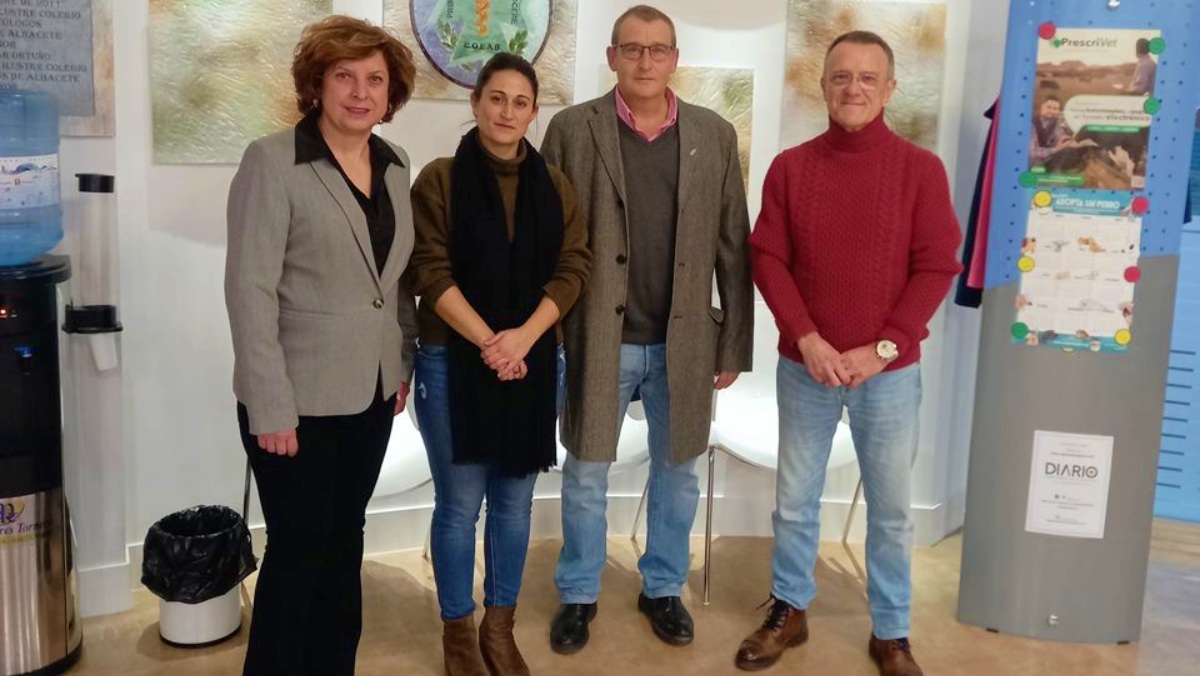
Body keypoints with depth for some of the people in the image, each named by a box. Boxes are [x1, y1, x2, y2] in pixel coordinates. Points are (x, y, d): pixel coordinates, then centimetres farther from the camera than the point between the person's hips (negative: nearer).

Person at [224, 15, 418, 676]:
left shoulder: (393, 164, 7)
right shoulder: (271, 160, -12)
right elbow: (249, 288, -15)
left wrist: (405, 361, 9)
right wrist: (271, 405, -18)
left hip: (370, 391, 6)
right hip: (299, 398, -6)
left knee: (344, 542, 16)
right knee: (298, 551, 4)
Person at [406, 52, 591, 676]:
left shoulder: (554, 185, 7)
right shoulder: (440, 179, -2)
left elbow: (573, 268, 1)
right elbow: (430, 271, -9)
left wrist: (524, 336, -14)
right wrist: (487, 342, -17)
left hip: (533, 359, 3)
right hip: (454, 359, -3)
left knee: (515, 499, 11)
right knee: (460, 501, 4)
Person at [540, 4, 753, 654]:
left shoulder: (715, 135, 3)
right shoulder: (571, 129, -2)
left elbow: (733, 249, 3)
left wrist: (734, 344, 2)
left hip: (684, 341, 2)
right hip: (597, 338, -1)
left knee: (676, 473, 14)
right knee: (585, 474, 11)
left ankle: (663, 588, 35)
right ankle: (578, 595, 30)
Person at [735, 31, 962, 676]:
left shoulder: (921, 169, -3)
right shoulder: (790, 167, 1)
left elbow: (937, 267, -5)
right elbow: (767, 259, -2)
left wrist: (883, 347, -13)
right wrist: (808, 340, -13)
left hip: (890, 372, -1)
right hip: (803, 367, 1)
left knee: (891, 508, 10)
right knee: (794, 500, 12)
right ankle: (788, 611, 31)